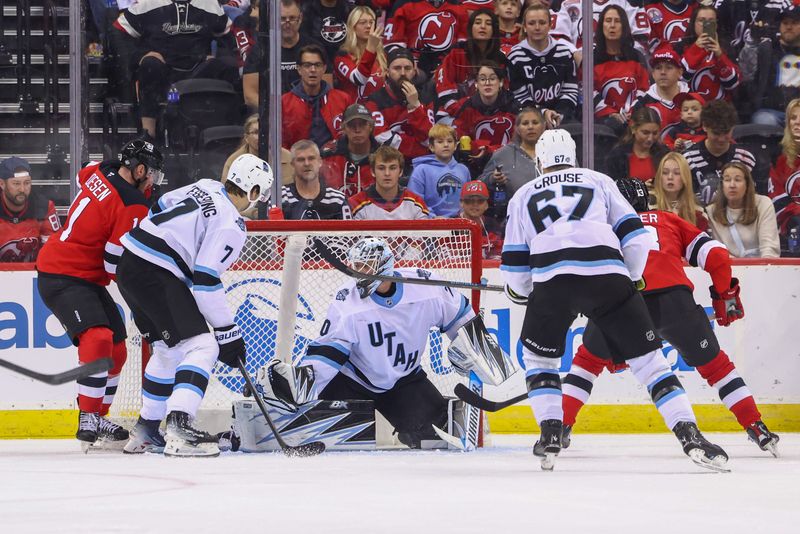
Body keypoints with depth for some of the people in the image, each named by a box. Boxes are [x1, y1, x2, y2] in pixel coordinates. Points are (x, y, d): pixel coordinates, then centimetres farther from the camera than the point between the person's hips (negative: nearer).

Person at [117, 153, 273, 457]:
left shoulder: (205, 187, 12)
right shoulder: (230, 225, -12)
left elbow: (159, 208, 23)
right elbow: (205, 282, -16)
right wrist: (228, 332, -9)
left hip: (129, 263, 10)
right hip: (156, 275, -10)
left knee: (168, 350, 23)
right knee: (201, 347, -12)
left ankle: (145, 431, 29)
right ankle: (178, 429, -26)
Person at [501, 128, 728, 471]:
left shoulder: (524, 195, 26)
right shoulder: (599, 182, 25)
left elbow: (514, 263, 23)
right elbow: (634, 235, 15)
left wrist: (519, 293, 42)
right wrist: (631, 279, 29)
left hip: (551, 279, 0)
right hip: (608, 274, 0)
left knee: (539, 355, 24)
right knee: (647, 356, 7)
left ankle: (550, 434, 10)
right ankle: (690, 436, -5)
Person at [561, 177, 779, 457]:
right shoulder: (669, 220, 30)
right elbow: (716, 256, 19)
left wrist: (613, 346, 30)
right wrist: (725, 296, 35)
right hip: (674, 296, 1)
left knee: (589, 358, 23)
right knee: (713, 363, 19)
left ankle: (561, 427, 14)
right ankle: (757, 429, 14)